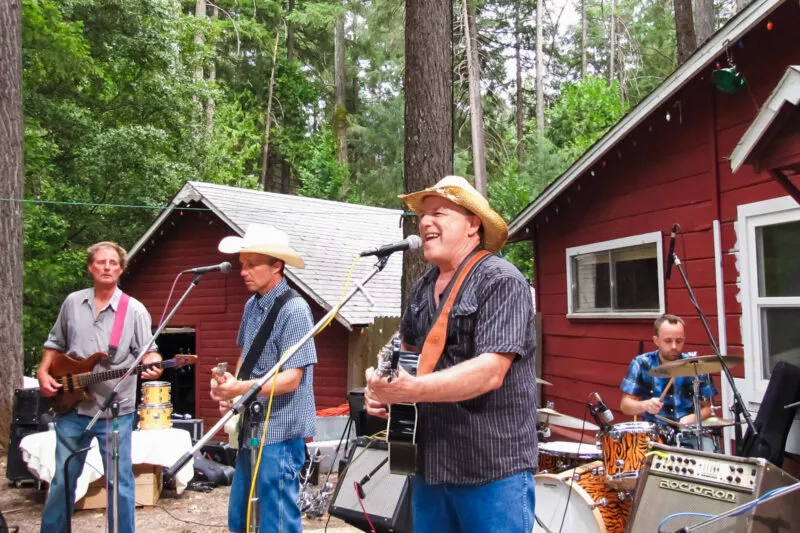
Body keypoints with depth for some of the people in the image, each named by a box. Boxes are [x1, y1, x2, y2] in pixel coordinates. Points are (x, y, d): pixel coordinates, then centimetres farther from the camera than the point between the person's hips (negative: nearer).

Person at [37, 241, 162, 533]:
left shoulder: (135, 310, -3)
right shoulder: (72, 302, 8)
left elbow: (148, 351, -5)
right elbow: (55, 344, 18)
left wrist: (153, 365, -26)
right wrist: (44, 372, 4)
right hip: (72, 406, 3)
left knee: (119, 481, 4)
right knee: (63, 478, 13)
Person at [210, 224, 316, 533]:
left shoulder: (294, 310, -18)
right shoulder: (251, 306, 8)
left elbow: (292, 377, -21)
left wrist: (241, 389, -31)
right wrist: (229, 390, 2)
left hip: (281, 433, -8)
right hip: (251, 429, 9)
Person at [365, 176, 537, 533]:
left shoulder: (501, 281, -14)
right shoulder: (423, 287, 9)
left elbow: (491, 371, -25)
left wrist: (411, 389, -34)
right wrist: (381, 385, 3)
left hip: (493, 468, -7)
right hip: (430, 462, 7)